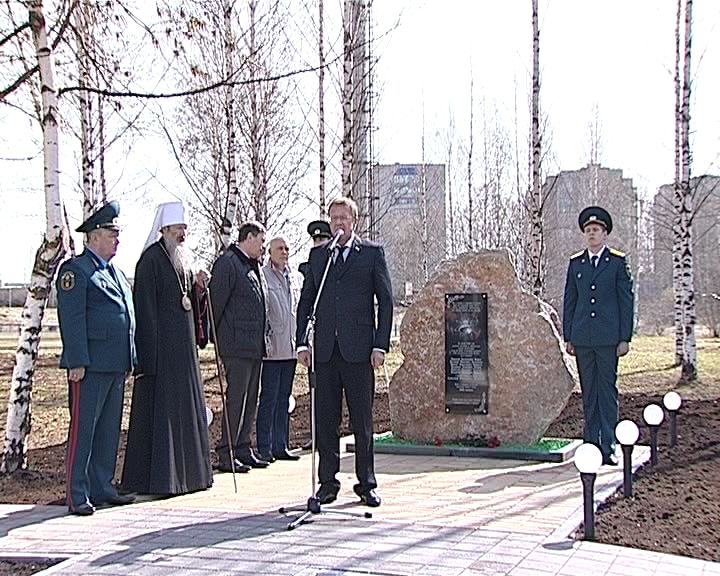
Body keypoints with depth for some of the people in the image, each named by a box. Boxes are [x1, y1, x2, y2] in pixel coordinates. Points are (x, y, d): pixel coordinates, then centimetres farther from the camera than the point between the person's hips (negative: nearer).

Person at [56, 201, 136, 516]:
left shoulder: (115, 272, 20)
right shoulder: (76, 270, -8)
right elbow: (72, 320, -14)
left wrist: (129, 360, 20)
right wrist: (77, 363, -19)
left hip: (116, 366, 9)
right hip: (90, 366, -9)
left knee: (109, 429, 13)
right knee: (83, 429, -4)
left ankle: (102, 487, 21)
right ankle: (77, 495, 0)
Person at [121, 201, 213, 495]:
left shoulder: (181, 259, 16)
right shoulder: (151, 259, -11)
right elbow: (145, 306, -16)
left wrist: (196, 286, 0)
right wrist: (151, 353, -21)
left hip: (184, 344, 9)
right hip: (161, 344, -9)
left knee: (186, 407, 12)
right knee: (160, 409, -7)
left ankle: (186, 471, 20)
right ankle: (156, 478, -3)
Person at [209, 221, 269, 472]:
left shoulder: (254, 266, 20)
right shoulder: (227, 262, -9)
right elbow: (216, 301, -12)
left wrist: (261, 340, 19)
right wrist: (215, 335, -10)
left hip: (255, 346, 9)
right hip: (237, 346, -9)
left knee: (250, 399, 12)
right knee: (236, 398, -9)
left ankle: (243, 449, 19)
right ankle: (225, 454, -4)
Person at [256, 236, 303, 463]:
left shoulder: (295, 278, 15)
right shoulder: (262, 275, -6)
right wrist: (265, 340, -14)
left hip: (291, 348, 6)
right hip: (272, 348, -6)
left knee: (284, 399, 11)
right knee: (269, 398, -5)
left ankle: (280, 446, 16)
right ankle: (264, 449, 0)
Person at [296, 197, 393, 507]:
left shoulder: (372, 253, 6)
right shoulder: (317, 254, 14)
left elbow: (385, 300, 3)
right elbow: (306, 300, 14)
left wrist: (380, 345, -5)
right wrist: (302, 342, 4)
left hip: (358, 350, -3)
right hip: (325, 350, 3)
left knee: (362, 420, 2)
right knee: (325, 418, 5)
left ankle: (366, 484, 10)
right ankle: (328, 482, 12)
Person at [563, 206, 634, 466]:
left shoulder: (618, 262, 2)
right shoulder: (575, 263, 11)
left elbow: (626, 301, 1)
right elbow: (569, 302, 12)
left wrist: (625, 338, -5)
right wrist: (568, 337, 7)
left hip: (608, 338, -3)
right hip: (583, 338, 3)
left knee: (607, 390, -2)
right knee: (588, 391, 7)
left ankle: (608, 446, 1)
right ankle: (591, 443, 13)